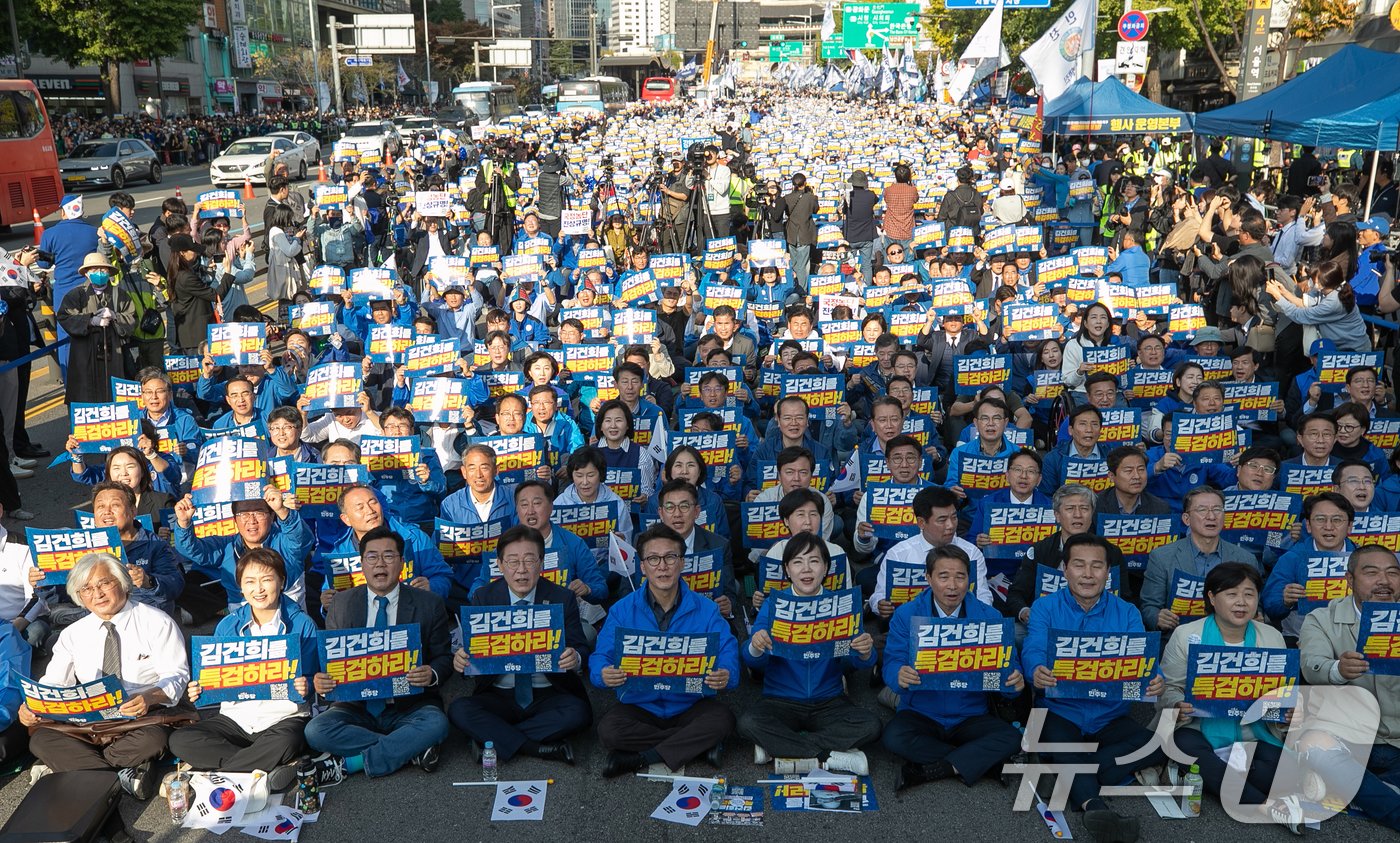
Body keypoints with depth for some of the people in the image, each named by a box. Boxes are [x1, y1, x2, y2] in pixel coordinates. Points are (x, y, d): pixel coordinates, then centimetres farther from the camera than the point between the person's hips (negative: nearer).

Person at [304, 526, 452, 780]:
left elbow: (444, 656, 4)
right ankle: (409, 750, -19)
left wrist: (432, 674, -21)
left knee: (436, 725, -33)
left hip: (410, 705, -2)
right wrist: (320, 679, -15)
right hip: (357, 706, 2)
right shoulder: (342, 604, 7)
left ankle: (349, 763, -21)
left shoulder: (429, 604, 1)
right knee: (315, 731, -26)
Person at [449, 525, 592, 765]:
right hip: (499, 697, 1)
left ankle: (494, 739, -18)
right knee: (458, 710, -27)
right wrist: (460, 659, -25)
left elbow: (580, 648, -2)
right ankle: (538, 748, -25)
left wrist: (575, 658, -27)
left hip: (549, 695, 0)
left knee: (579, 712, -31)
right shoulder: (483, 598, 3)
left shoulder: (563, 599, 1)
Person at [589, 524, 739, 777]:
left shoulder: (706, 610, -2)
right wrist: (604, 675, -31)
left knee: (723, 718, -28)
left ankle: (638, 758, -18)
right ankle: (701, 742, -15)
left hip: (690, 706, 0)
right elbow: (600, 657, -6)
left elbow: (729, 656, -9)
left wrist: (726, 676, -33)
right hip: (639, 706, 1)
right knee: (608, 730, -28)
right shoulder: (622, 610, 0)